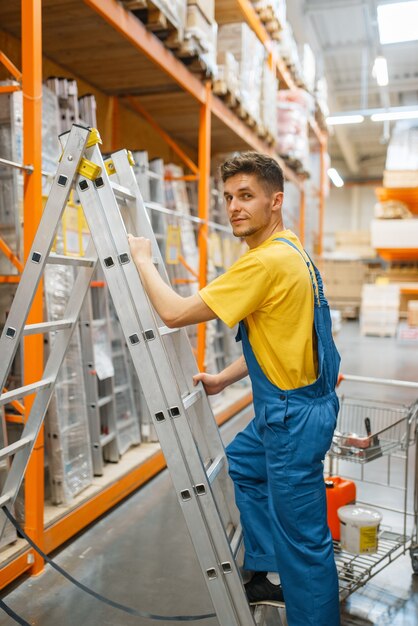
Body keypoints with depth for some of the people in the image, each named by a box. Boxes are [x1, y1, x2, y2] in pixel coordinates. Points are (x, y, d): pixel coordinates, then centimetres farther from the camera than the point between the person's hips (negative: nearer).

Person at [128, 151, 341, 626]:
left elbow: (174, 312, -23)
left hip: (294, 414, -10)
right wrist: (223, 379, 14)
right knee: (241, 464, 27)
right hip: (286, 406, 11)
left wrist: (142, 259, -7)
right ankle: (273, 573, 39)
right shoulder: (291, 251, 8)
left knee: (303, 538, 4)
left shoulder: (268, 259, -24)